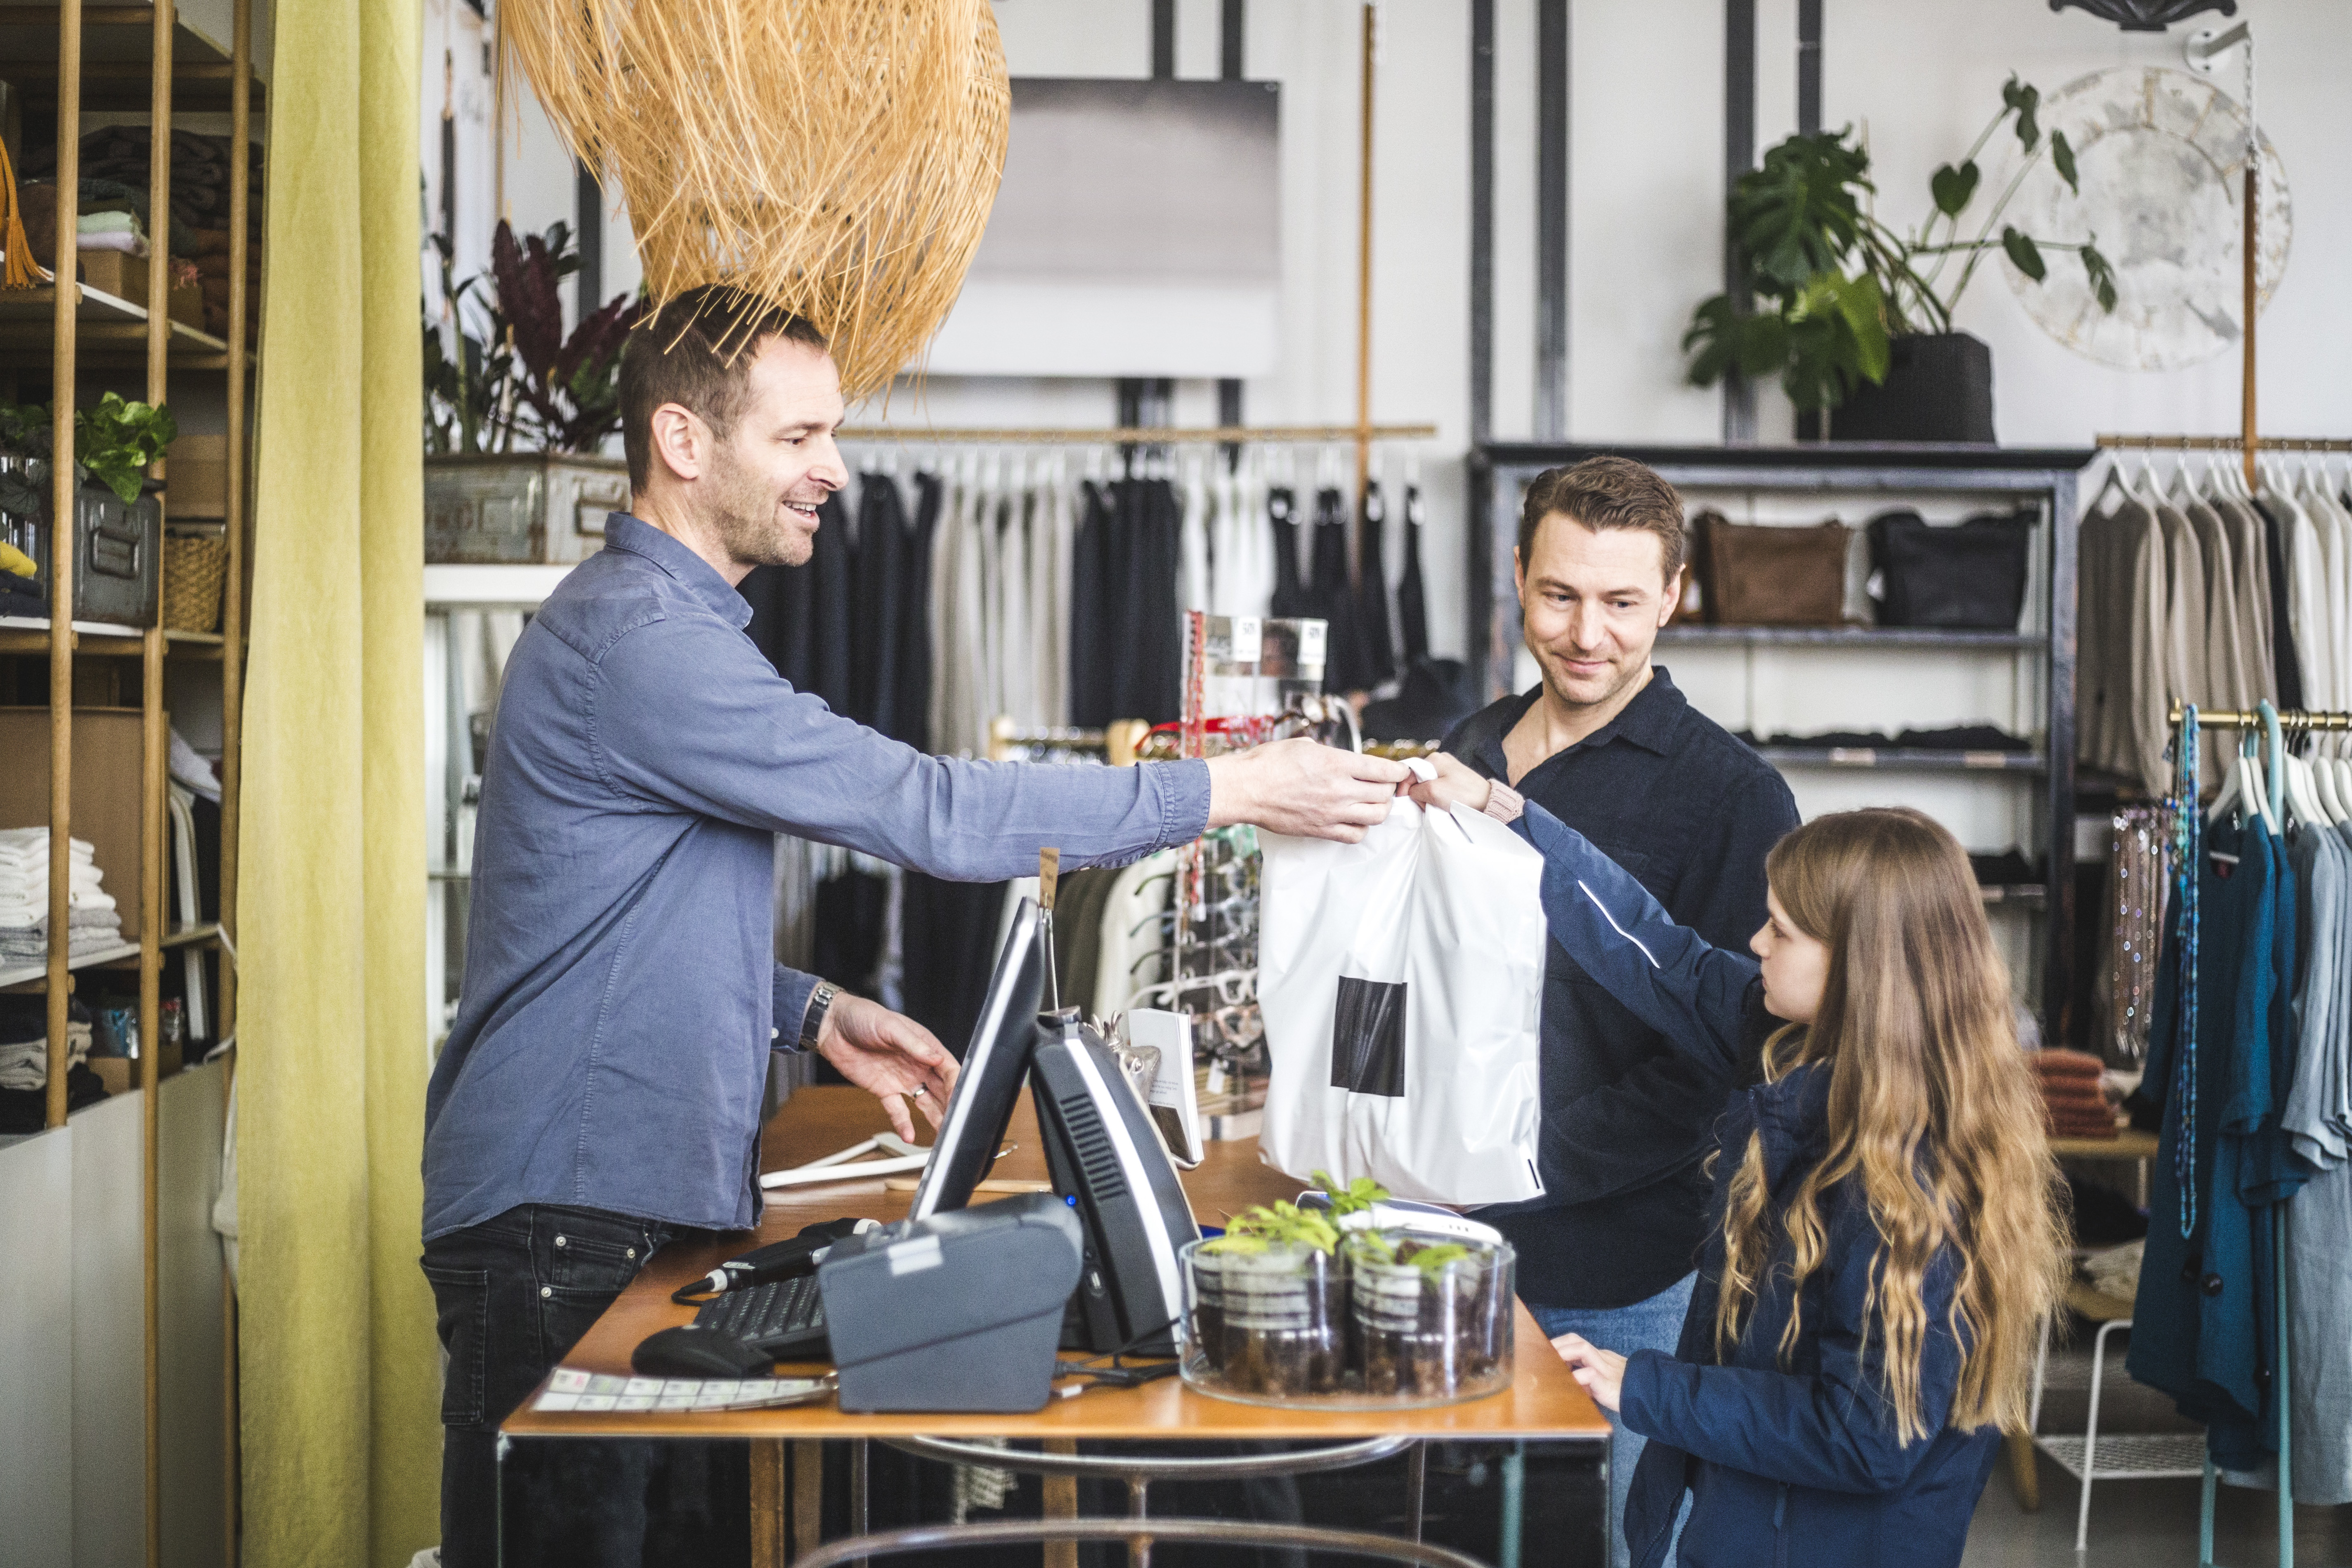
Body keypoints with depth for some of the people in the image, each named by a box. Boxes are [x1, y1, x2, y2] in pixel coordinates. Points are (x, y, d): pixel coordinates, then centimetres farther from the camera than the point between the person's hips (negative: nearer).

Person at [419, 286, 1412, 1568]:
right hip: (561, 1222, -10)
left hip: (645, 1200, 10)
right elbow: (931, 813, -23)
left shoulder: (668, 622, 17)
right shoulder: (637, 635, -18)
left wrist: (811, 1015, 10)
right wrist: (1231, 791, -18)